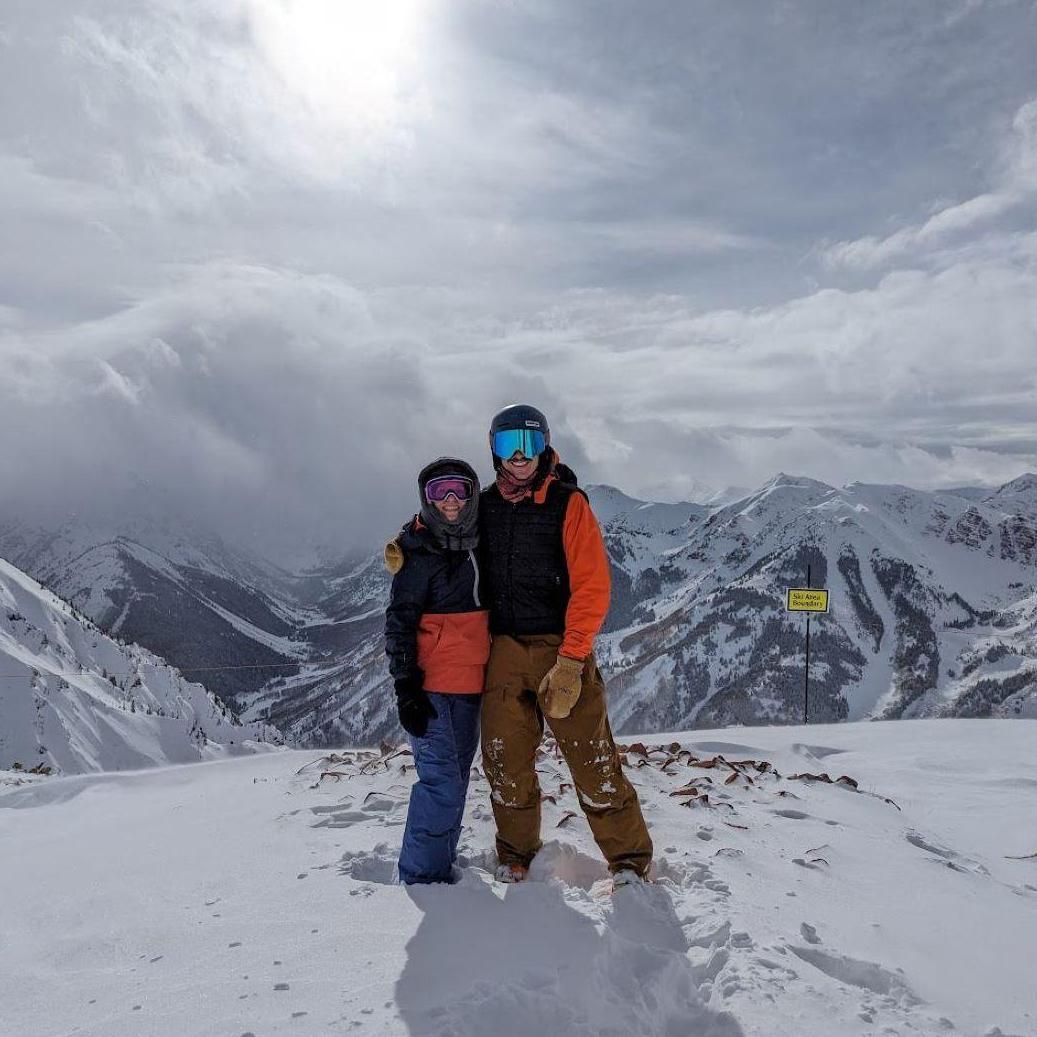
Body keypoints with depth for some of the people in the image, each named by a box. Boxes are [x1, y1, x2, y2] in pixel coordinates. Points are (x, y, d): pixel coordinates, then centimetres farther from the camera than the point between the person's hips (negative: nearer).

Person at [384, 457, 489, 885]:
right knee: (441, 780, -10)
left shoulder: (478, 548, 12)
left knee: (455, 779, 14)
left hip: (469, 686, 7)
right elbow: (399, 623, -11)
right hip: (431, 686, -7)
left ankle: (442, 868, 27)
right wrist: (406, 688, -17)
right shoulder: (419, 552, -9)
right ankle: (422, 877, 3)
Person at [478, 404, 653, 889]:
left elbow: (591, 587, -10)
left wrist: (570, 661, -16)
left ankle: (630, 859, 15)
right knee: (505, 759, 6)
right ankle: (515, 853, 28)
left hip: (563, 648, -3)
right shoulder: (484, 506, 7)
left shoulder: (568, 503, -5)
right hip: (504, 649, 4)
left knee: (593, 760, -3)